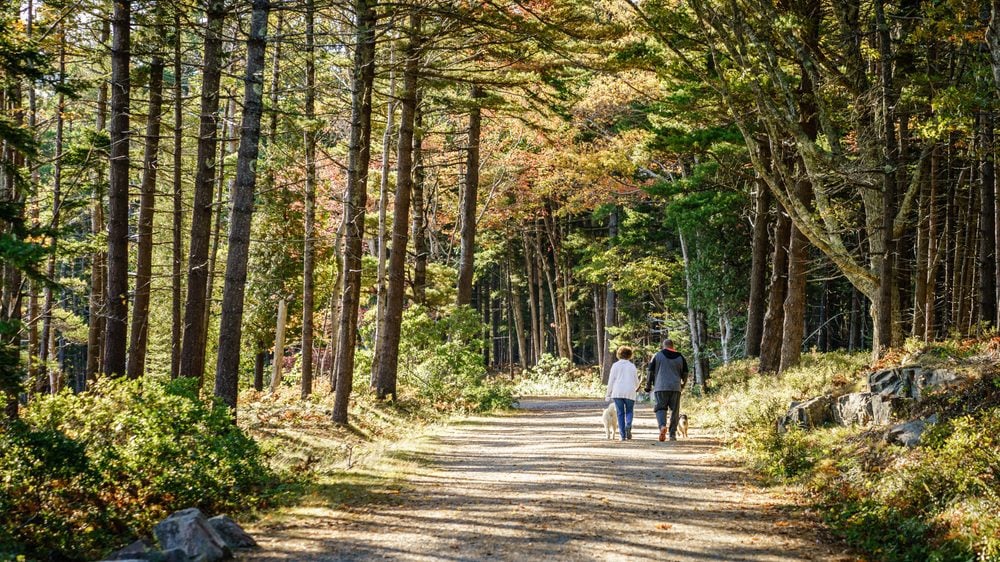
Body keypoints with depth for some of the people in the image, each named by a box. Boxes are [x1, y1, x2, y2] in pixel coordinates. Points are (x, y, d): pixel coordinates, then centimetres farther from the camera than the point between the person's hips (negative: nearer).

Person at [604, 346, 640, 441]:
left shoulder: (615, 365, 3)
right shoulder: (632, 366, 7)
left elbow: (611, 380, 0)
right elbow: (636, 381, 11)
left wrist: (608, 394, 6)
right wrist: (635, 388, 34)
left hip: (617, 392, 0)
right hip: (630, 392, 0)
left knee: (620, 413, 4)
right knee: (629, 411, 12)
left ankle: (623, 435, -3)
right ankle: (628, 425, -19)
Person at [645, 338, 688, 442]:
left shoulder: (657, 355, 3)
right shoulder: (680, 357, 10)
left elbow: (651, 372, 3)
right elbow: (685, 374, 14)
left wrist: (648, 386, 14)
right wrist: (683, 385, 32)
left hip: (660, 388, -2)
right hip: (675, 388, 2)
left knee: (660, 408, 1)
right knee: (674, 411, 8)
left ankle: (662, 426, -26)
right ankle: (673, 434, 6)